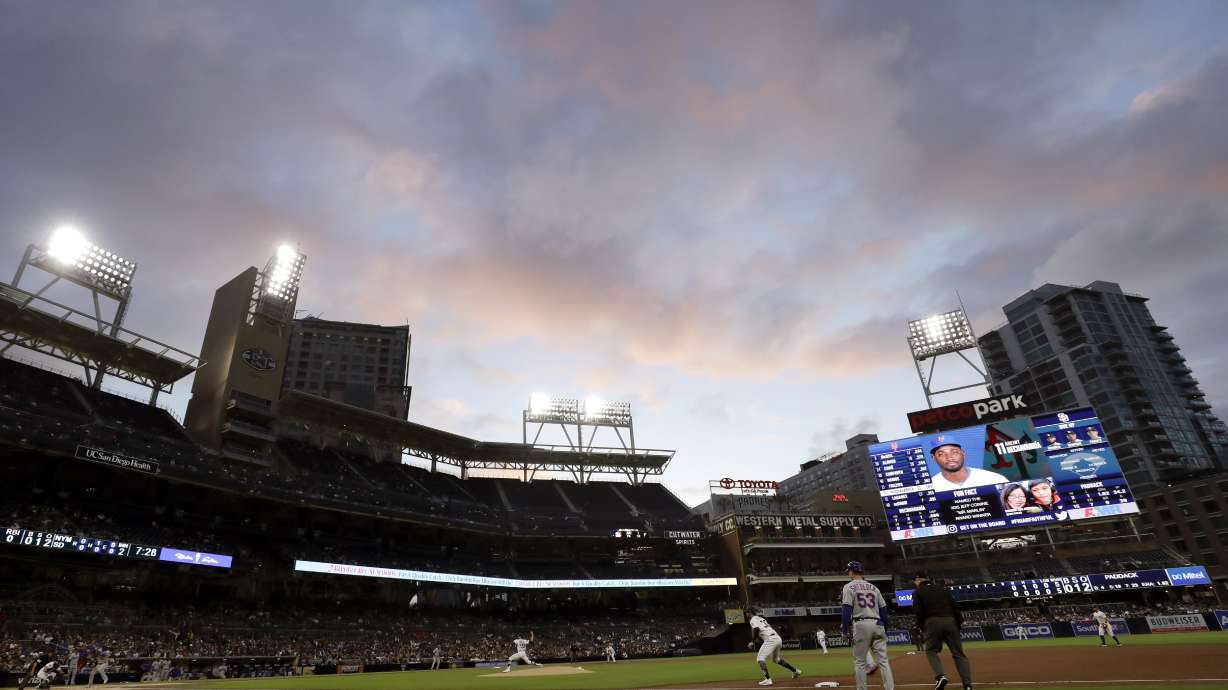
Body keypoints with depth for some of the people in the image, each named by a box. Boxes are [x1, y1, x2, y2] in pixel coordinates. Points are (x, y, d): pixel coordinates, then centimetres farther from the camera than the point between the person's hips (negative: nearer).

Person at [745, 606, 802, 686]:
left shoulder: (753, 620, 0)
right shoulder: (761, 618, 26)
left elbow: (756, 629, -16)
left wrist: (752, 642, -12)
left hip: (770, 639, -9)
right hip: (778, 638, 9)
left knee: (760, 658, -8)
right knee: (776, 659, 28)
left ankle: (768, 679, -20)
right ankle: (796, 671, 34)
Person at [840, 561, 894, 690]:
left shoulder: (849, 586, 0)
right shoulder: (873, 587, 17)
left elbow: (846, 610, -8)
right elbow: (883, 609, 14)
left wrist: (845, 630, -6)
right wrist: (885, 629, 19)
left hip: (861, 624, -5)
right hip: (877, 625, 5)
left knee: (859, 661, 3)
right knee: (883, 660, 6)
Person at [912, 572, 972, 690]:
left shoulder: (918, 592, 10)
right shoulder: (943, 589, 22)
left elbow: (918, 612, -1)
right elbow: (955, 607, 14)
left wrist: (923, 627, 9)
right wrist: (959, 624, 15)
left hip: (933, 622, -4)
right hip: (950, 621, 4)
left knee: (931, 651, 10)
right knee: (959, 654, 7)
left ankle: (940, 676, -12)